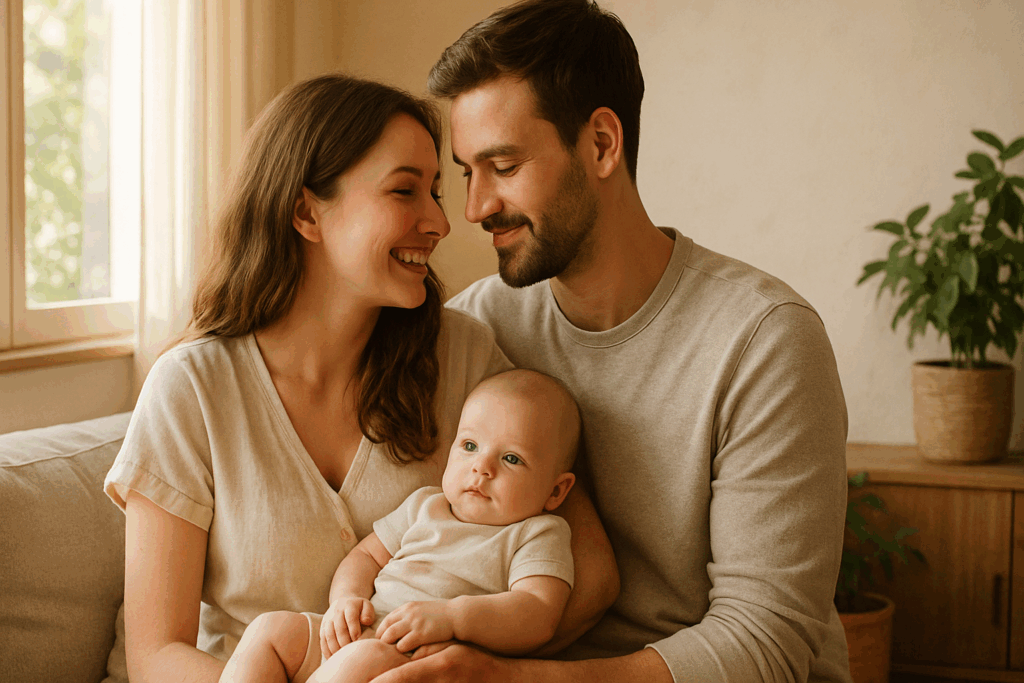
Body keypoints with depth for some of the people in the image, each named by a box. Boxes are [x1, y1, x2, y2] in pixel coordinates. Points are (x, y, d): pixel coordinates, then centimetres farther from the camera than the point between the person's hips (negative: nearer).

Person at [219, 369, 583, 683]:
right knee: (272, 628, -8)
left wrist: (450, 616, -26)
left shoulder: (539, 536, 2)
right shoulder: (425, 506, 22)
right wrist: (346, 599, 0)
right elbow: (366, 555, 24)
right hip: (356, 638, 7)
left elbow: (539, 617, -13)